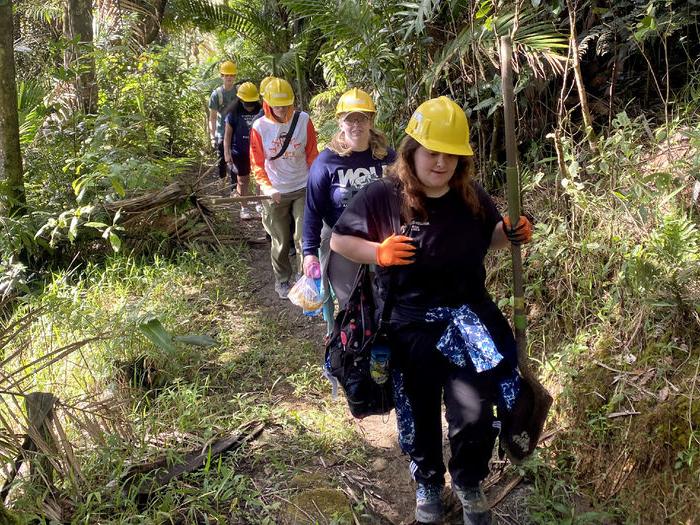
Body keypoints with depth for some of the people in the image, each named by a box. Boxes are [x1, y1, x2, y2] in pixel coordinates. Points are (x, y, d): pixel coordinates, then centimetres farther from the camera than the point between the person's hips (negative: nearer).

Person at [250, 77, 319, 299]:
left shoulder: (303, 120, -8)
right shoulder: (259, 127, -9)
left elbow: (312, 154, 0)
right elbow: (257, 164, -5)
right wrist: (268, 188, -21)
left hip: (303, 189, 0)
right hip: (275, 193, 0)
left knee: (304, 238, -3)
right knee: (281, 241, 13)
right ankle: (282, 280, 34)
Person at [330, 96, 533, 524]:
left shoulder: (472, 197, -3)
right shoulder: (383, 196, -14)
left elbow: (488, 239, 15)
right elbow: (339, 240, -4)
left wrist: (514, 233, -6)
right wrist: (379, 252, -21)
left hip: (469, 322, 2)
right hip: (410, 328, -2)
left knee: (474, 415, 4)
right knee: (419, 415, 16)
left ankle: (469, 482, 35)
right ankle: (428, 484, 44)